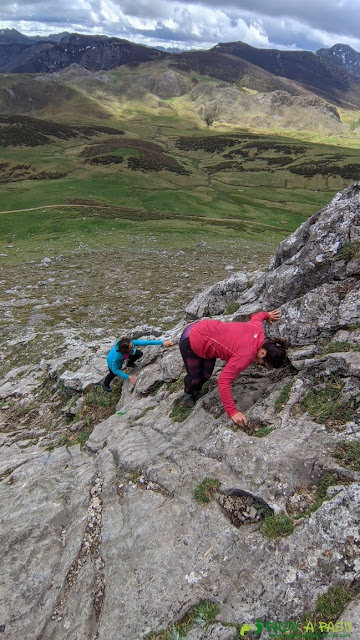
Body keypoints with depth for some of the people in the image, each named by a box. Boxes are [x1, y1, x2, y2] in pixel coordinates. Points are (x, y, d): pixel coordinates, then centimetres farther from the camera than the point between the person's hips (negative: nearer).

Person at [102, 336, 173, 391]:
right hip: (112, 361, -4)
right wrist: (128, 377, -31)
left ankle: (130, 363, 24)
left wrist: (162, 342, -38)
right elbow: (115, 370, -33)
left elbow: (145, 342, -36)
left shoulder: (131, 343, -40)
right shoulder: (116, 356, -47)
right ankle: (105, 383, 40)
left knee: (139, 354, -8)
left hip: (124, 355, 4)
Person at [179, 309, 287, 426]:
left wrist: (267, 314, 34)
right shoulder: (245, 356, -32)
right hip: (190, 343, -7)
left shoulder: (258, 329, -12)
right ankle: (188, 393, 41)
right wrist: (233, 412, -34)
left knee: (206, 374, 9)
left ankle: (196, 391, 39)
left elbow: (255, 317, 12)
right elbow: (224, 381, -34)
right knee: (195, 377, 9)